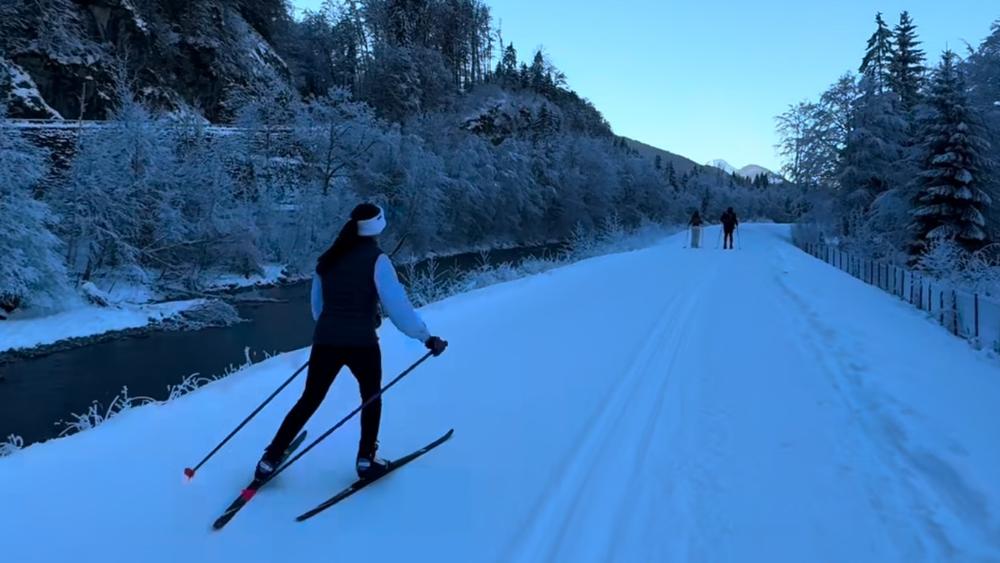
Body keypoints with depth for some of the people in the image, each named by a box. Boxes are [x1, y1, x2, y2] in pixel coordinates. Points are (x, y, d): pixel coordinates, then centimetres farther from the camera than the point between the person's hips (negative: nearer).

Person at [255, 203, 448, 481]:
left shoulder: (327, 259, 8)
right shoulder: (377, 259, -8)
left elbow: (317, 307, 16)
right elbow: (397, 305, -15)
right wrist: (427, 337, -9)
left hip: (325, 341, 4)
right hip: (361, 343, -4)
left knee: (310, 400, 19)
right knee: (371, 397, 22)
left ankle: (270, 460, 21)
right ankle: (366, 460, 23)